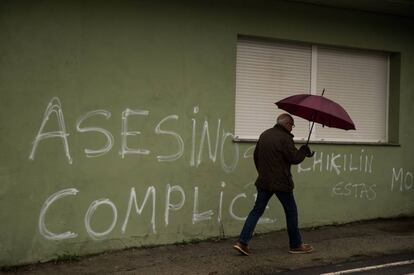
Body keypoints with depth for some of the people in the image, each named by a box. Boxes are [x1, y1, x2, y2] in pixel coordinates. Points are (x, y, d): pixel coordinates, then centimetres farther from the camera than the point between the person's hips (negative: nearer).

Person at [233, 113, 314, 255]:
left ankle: (242, 242, -1)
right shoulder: (285, 138, -14)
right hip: (281, 182, -7)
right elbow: (294, 158, -15)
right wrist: (304, 151, 4)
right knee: (291, 211, 9)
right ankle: (296, 245, 18)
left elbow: (256, 156, 16)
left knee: (257, 210, 8)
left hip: (264, 181, 7)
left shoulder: (264, 135, 10)